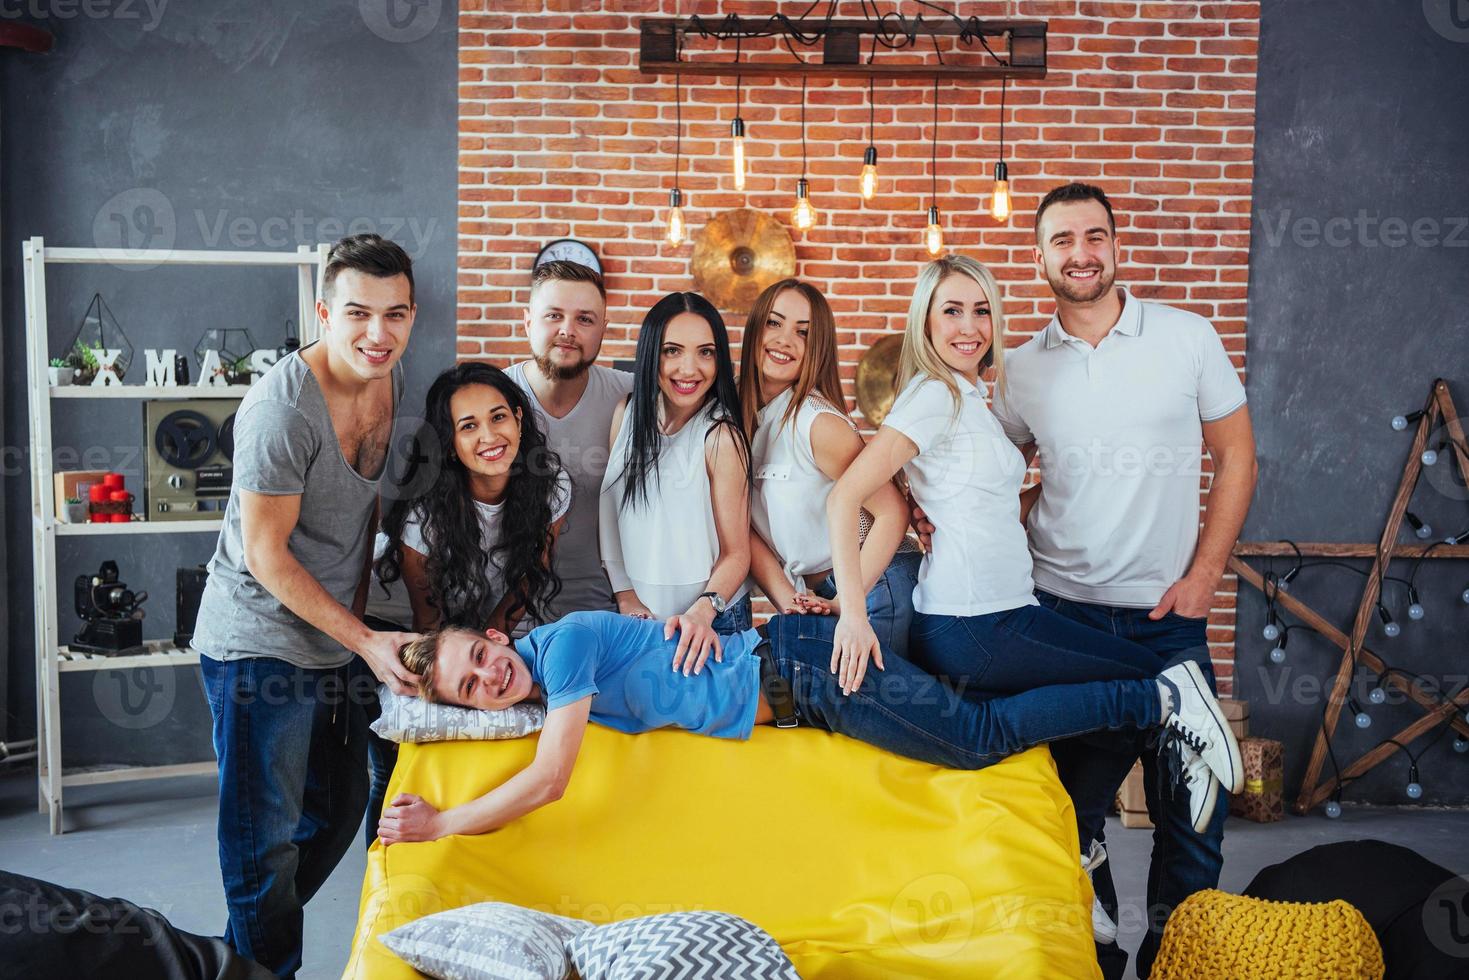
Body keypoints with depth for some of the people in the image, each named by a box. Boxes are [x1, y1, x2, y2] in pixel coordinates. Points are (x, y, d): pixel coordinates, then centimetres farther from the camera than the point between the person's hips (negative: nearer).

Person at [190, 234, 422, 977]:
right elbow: (266, 553, -20)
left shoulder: (392, 380, 0)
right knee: (268, 836, 1)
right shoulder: (282, 407, -23)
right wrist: (367, 641, -20)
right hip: (260, 643, -8)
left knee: (339, 810, 19)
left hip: (340, 636, 8)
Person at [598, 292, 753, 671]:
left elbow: (736, 553, -14)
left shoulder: (720, 437, -17)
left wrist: (703, 612, -29)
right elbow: (608, 511, 3)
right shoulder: (627, 413, -3)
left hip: (710, 623, -4)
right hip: (637, 617, 4)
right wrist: (625, 595, -4)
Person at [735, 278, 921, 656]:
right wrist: (787, 599, -13)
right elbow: (744, 527, 0)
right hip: (814, 596, 7)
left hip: (874, 586, -6)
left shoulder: (818, 422, -19)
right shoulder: (740, 418, 1)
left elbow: (893, 512, -20)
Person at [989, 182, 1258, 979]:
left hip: (1169, 614, -1)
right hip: (1060, 613, 1)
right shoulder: (1022, 370, 4)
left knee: (1193, 806, 3)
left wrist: (1203, 575, -4)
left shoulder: (1187, 338, 0)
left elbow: (1236, 457, 4)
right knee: (1071, 803, 7)